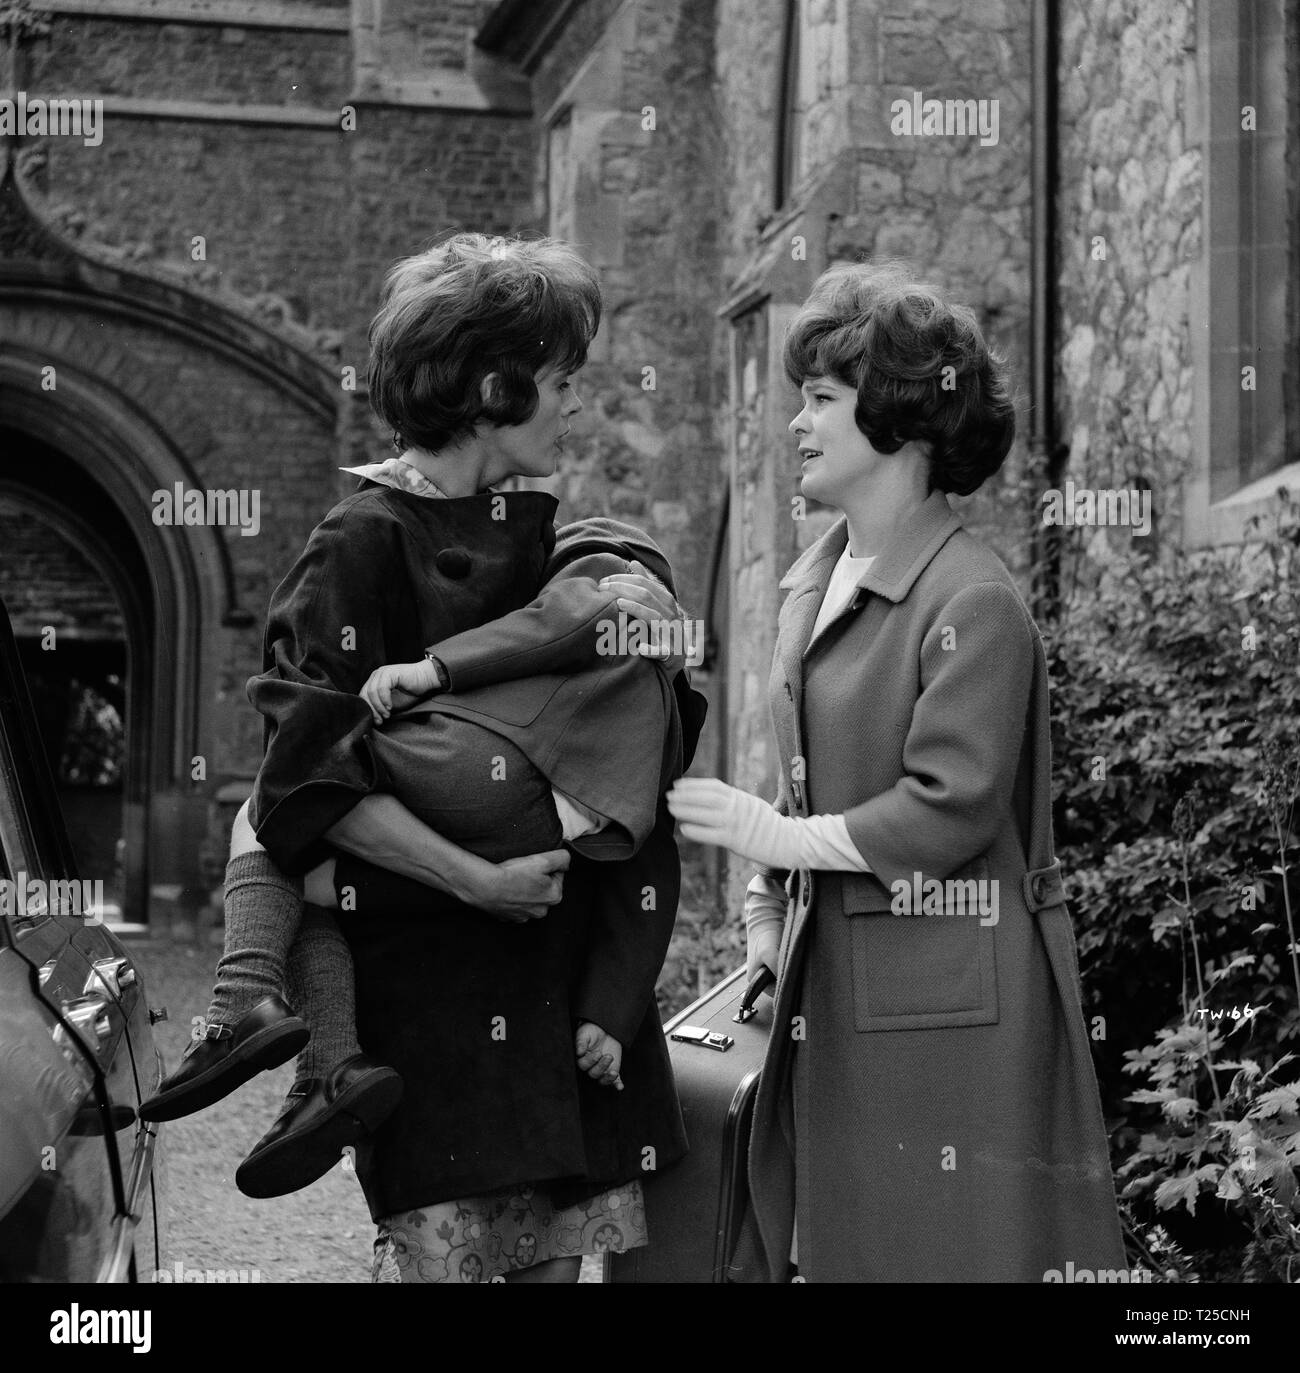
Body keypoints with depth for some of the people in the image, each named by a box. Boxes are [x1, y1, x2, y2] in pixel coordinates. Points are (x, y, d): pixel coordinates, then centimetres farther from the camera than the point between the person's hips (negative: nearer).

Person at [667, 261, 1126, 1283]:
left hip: (948, 994, -8)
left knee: (942, 1243, 2)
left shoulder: (975, 603, -16)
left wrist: (779, 837, -12)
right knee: (827, 1237, 13)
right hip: (830, 975, 8)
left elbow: (947, 810, -19)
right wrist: (772, 902, 7)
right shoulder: (816, 579, 11)